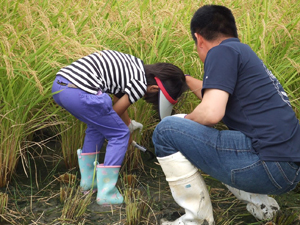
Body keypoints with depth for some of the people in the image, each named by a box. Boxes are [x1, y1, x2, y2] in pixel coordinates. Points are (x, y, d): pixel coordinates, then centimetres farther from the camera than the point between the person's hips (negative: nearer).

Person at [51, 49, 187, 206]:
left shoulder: (134, 64, 21)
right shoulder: (140, 84, -4)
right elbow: (116, 111, 6)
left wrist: (129, 124, 44)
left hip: (58, 85, 9)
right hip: (80, 93, -9)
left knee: (97, 126, 30)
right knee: (120, 135, 7)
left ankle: (88, 181, 37)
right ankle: (106, 194, 8)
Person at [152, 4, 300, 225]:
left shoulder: (223, 51, -5)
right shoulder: (244, 52, 23)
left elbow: (211, 113, -19)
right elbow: (218, 95, 42)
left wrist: (186, 120, 3)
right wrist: (186, 80, 58)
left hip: (269, 165, -10)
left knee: (166, 131, -6)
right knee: (201, 135, 30)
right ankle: (260, 202, 18)